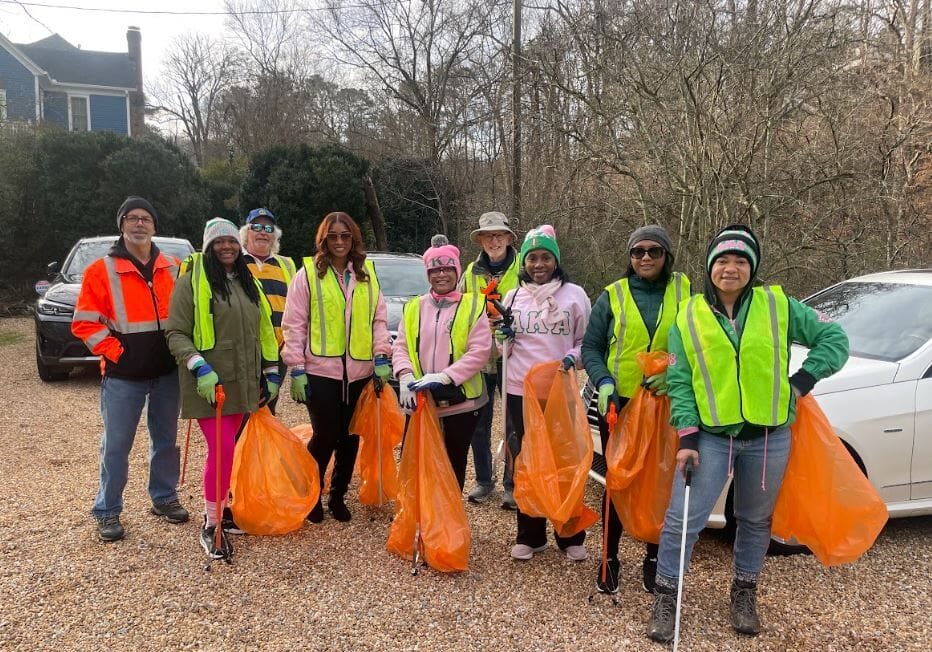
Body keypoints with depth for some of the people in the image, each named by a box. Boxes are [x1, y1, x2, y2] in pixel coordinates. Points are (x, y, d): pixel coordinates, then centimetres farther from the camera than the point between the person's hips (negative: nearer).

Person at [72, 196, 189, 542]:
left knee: (165, 440, 14)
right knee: (116, 446, 3)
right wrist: (114, 351, -12)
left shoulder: (173, 269, 7)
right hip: (124, 375, -3)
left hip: (167, 372, 4)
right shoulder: (101, 270, -4)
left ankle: (164, 497, 29)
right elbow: (84, 322, -5)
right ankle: (107, 511, 17)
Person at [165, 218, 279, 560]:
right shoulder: (192, 282, -6)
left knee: (228, 450, 11)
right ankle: (211, 527, 4)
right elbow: (176, 333, -9)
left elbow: (263, 330, 20)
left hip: (242, 382, 6)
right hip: (208, 384, -6)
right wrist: (199, 367, -21)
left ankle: (218, 510, 25)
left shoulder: (248, 282, 14)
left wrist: (271, 372, 17)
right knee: (223, 450, -10)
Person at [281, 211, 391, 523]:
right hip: (320, 370, -3)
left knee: (350, 438, 10)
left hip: (358, 371, 4)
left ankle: (338, 496, 28)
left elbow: (379, 319, 11)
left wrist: (381, 356, -1)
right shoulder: (308, 274, -2)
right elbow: (294, 324, -3)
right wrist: (297, 368, -7)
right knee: (325, 435, -2)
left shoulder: (367, 274, 10)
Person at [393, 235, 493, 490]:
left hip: (460, 402, -2)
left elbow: (480, 350, -11)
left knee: (454, 466, 13)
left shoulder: (472, 307, -1)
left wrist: (444, 376, -20)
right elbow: (400, 346, 6)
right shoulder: (414, 308, 10)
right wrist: (405, 375, -15)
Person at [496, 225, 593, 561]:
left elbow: (586, 341, 6)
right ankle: (530, 536, 21)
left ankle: (571, 536, 20)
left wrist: (572, 357, -14)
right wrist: (504, 338, -6)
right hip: (520, 391, 2)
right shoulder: (513, 297, 10)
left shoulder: (574, 294, 2)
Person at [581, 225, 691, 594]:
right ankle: (609, 557, 24)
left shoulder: (683, 291, 4)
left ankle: (654, 557, 29)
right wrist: (603, 382, -14)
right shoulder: (612, 296, 3)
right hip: (618, 402, 0)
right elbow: (591, 348, 3)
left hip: (666, 404, 1)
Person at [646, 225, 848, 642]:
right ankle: (665, 598, 15)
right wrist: (687, 438, -9)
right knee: (683, 519, -1)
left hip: (768, 438, 1)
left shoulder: (778, 305, 0)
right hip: (710, 437, -1)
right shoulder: (689, 317, -1)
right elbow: (678, 383, -2)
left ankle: (744, 593, 37)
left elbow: (834, 338, 5)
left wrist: (803, 380, -7)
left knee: (755, 521, 16)